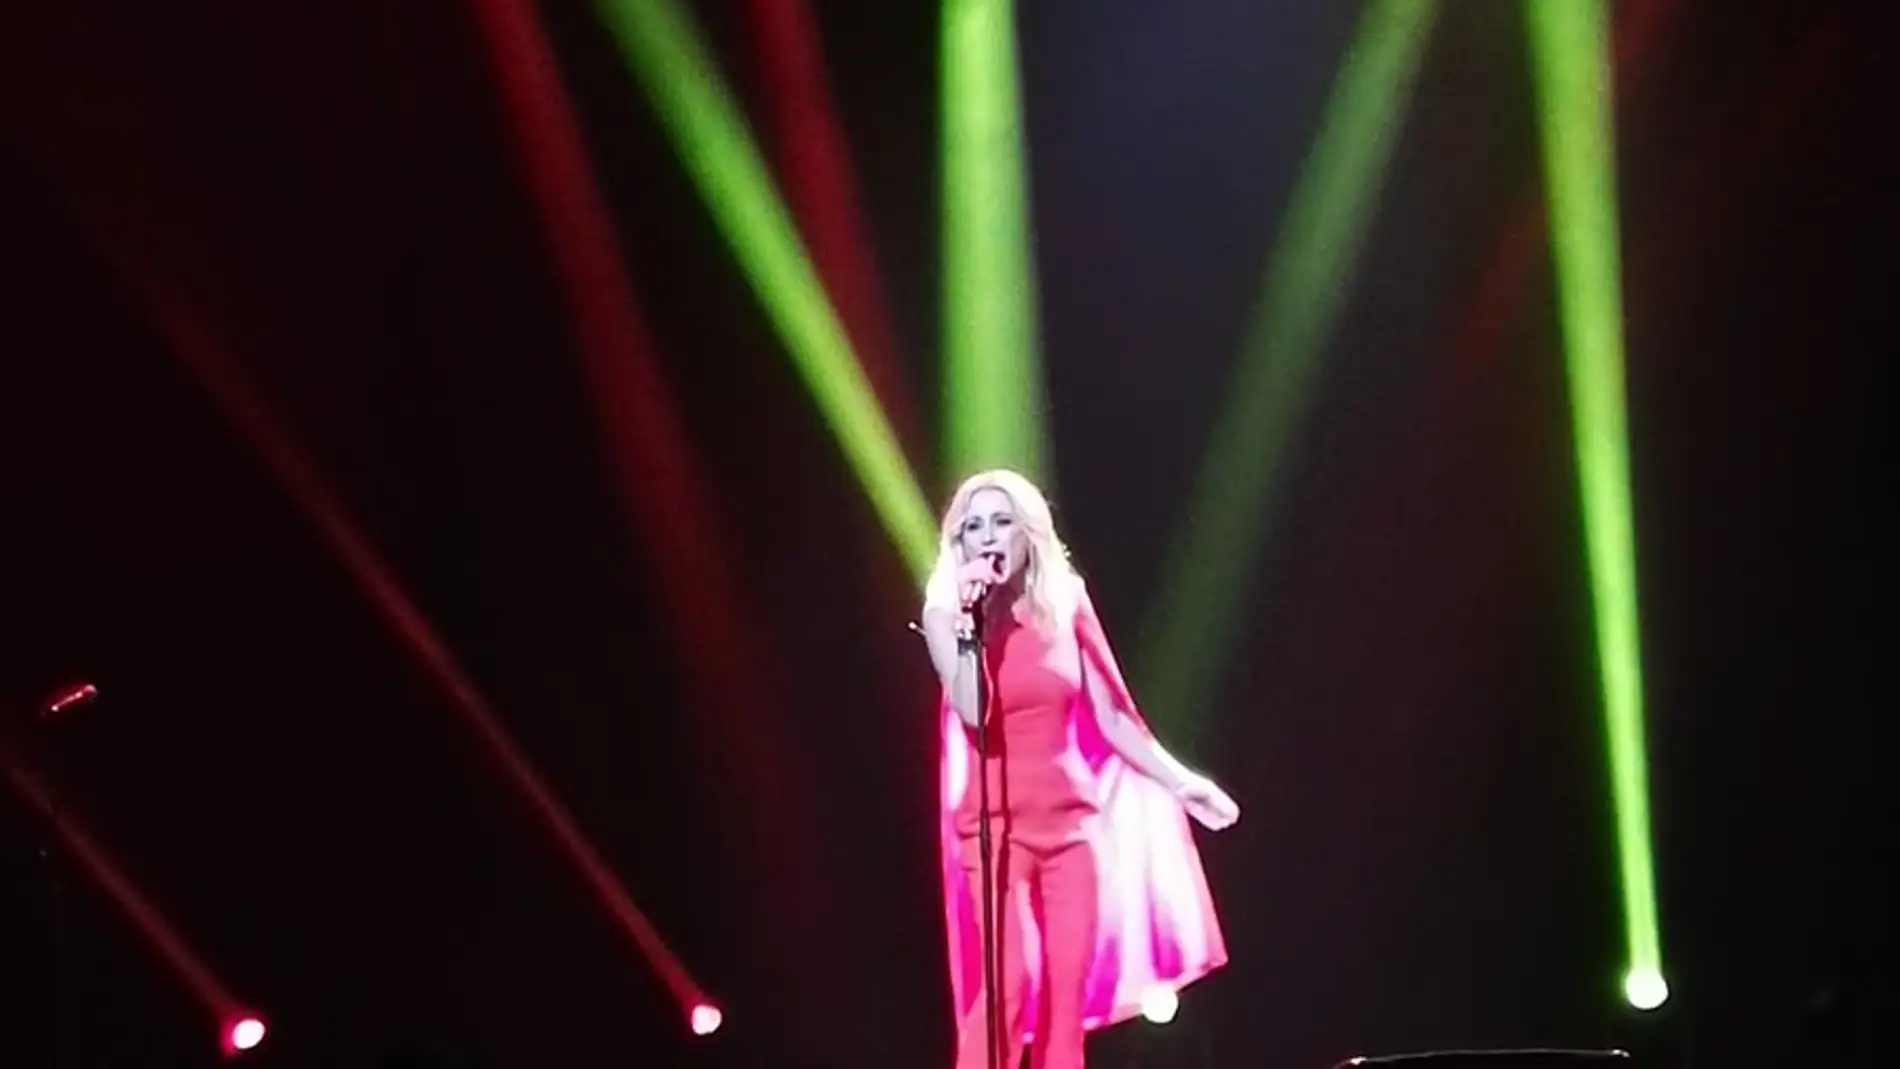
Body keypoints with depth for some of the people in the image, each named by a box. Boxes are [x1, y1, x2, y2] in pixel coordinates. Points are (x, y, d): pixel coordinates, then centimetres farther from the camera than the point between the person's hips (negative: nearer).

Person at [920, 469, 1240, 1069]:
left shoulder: (1066, 605, 5)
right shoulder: (947, 613, -2)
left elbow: (1111, 715, 10)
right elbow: (972, 712, -18)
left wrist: (1181, 782, 7)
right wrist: (970, 620, -20)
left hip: (1069, 819, 3)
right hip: (993, 822, -3)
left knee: (1067, 993, 1)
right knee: (1006, 986, -14)